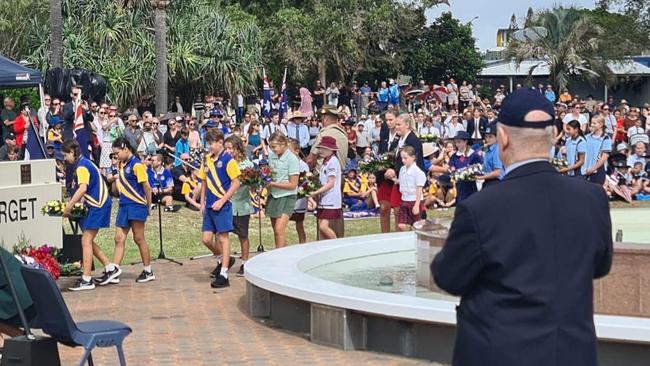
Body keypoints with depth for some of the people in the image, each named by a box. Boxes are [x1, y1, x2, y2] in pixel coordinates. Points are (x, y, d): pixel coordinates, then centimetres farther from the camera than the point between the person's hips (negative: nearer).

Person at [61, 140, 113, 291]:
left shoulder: (82, 166, -14)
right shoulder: (85, 163, 17)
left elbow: (83, 188, -28)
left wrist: (69, 206, -24)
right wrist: (72, 203, 18)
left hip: (98, 205, -10)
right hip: (97, 204, 10)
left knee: (86, 241, -9)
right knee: (88, 241, 13)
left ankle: (86, 280, -9)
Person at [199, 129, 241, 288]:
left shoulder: (228, 160, -9)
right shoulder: (207, 159, 10)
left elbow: (236, 183, -11)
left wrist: (222, 201, -16)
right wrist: (202, 202, 11)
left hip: (222, 205, -6)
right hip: (209, 206, 6)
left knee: (222, 238, -4)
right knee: (207, 239, 5)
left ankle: (223, 275, -1)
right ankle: (225, 260, 30)